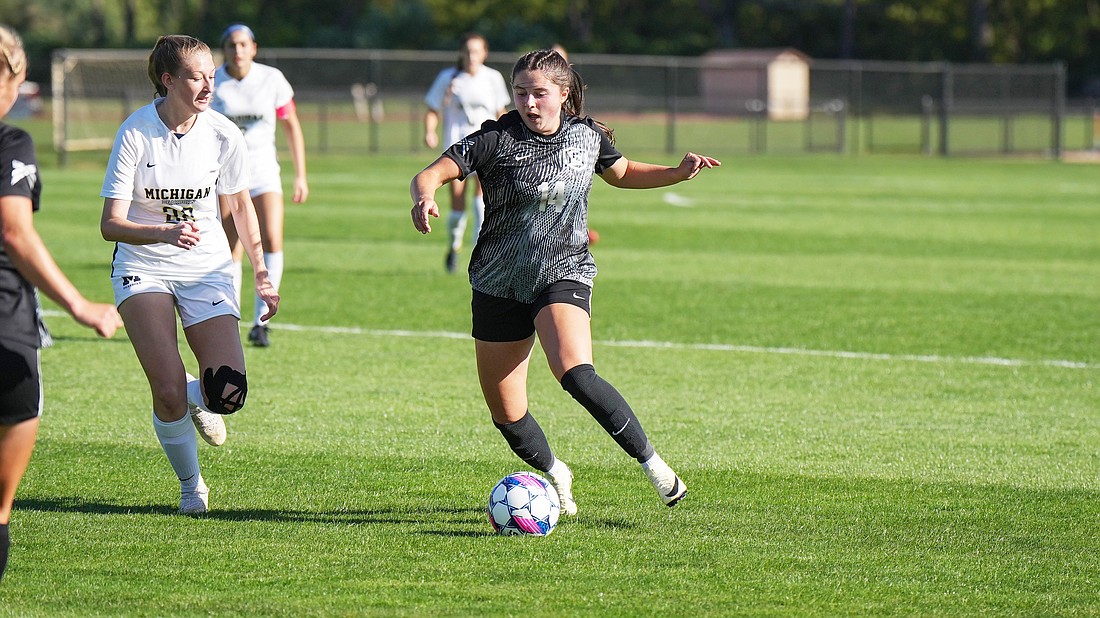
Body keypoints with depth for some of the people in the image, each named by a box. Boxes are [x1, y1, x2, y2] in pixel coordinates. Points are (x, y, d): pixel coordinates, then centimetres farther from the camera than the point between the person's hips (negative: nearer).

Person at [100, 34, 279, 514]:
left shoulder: (224, 136, -6)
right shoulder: (135, 133, -14)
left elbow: (240, 205, 12)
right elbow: (110, 224, -14)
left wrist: (261, 272, 9)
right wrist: (166, 232, -32)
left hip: (207, 269, 2)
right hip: (143, 269, -2)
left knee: (229, 395, -15)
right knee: (168, 395, -19)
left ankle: (200, 399, 24)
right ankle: (191, 485, 8)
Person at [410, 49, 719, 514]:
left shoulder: (587, 136, 1)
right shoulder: (496, 140, -9)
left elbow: (622, 173, 22)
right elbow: (430, 175, -15)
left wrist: (679, 173, 8)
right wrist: (424, 198, -38)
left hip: (564, 273, -1)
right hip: (500, 284, 1)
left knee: (576, 375, -30)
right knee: (506, 417, 4)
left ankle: (651, 463, -20)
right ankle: (554, 474, 34)